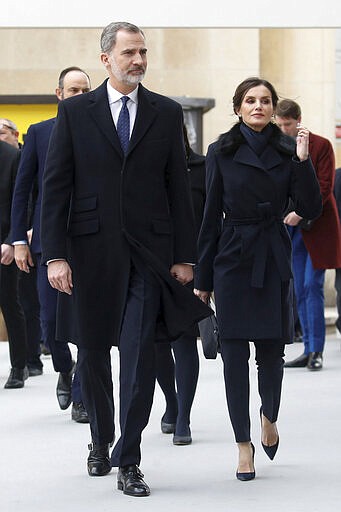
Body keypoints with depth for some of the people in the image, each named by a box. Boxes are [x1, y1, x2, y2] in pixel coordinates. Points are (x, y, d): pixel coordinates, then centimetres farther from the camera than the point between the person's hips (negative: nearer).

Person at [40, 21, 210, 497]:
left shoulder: (167, 113, 7)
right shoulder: (75, 111, 3)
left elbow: (178, 186, 8)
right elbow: (56, 186, 1)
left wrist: (184, 256, 3)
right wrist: (55, 255, -7)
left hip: (149, 252, 0)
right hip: (92, 248, 0)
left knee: (139, 352, -9)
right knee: (92, 352, 10)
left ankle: (128, 461, -5)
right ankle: (101, 442, 31)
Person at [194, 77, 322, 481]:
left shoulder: (287, 151, 4)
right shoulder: (222, 153, 1)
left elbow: (310, 210, -1)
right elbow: (211, 216, 2)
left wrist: (302, 162, -13)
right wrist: (203, 277, 2)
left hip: (274, 259, 1)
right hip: (233, 259, -1)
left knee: (271, 349, 1)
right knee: (234, 353, -1)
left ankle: (269, 416, 32)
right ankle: (243, 443, 8)